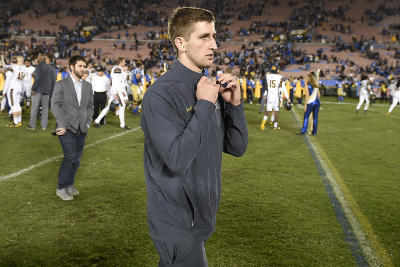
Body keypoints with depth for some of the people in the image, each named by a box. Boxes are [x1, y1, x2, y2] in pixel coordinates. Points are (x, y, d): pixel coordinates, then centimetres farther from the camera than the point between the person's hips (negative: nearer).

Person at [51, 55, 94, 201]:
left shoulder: (88, 86, 12)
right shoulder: (61, 84, -1)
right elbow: (55, 105, -5)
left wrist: (87, 123, 5)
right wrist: (62, 124, -12)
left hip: (81, 128, 5)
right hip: (67, 128, -5)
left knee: (77, 159, 6)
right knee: (70, 156, -12)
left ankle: (69, 184, 23)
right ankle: (61, 188, 2)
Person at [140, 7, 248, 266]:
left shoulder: (211, 89, 4)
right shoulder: (160, 94, -19)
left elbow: (237, 148, 6)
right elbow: (177, 159, -29)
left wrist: (235, 104, -9)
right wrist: (205, 106, -23)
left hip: (201, 215, 7)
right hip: (177, 223, -7)